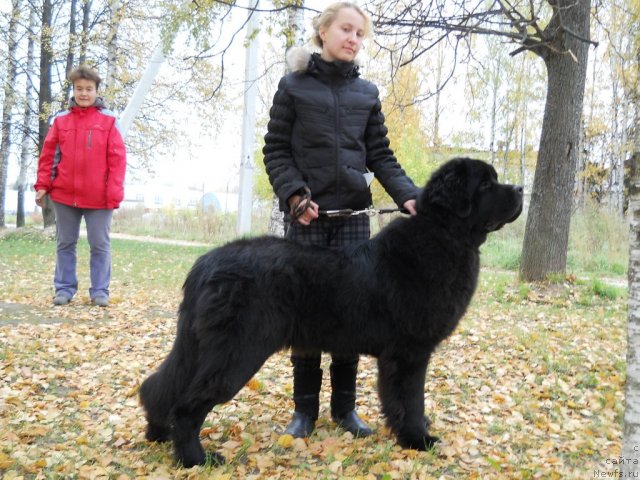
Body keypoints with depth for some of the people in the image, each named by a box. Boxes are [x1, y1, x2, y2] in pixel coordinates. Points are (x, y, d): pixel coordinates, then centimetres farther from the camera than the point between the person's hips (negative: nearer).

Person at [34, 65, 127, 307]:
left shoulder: (108, 120, -1)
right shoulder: (61, 119, 5)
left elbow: (117, 159, -5)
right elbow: (48, 154, 8)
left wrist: (114, 192, -11)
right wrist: (42, 185, 0)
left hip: (98, 196, -2)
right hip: (64, 194, 3)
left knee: (100, 245, 3)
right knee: (65, 244, 10)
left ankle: (100, 290, 11)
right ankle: (64, 288, 19)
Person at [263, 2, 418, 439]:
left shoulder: (367, 93, 12)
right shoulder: (293, 86, 4)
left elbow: (380, 155, 9)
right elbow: (275, 151, 1)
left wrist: (408, 196, -6)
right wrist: (294, 195, -15)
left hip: (353, 214, 3)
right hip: (306, 215, -2)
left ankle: (345, 406, 16)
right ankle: (305, 408, 14)